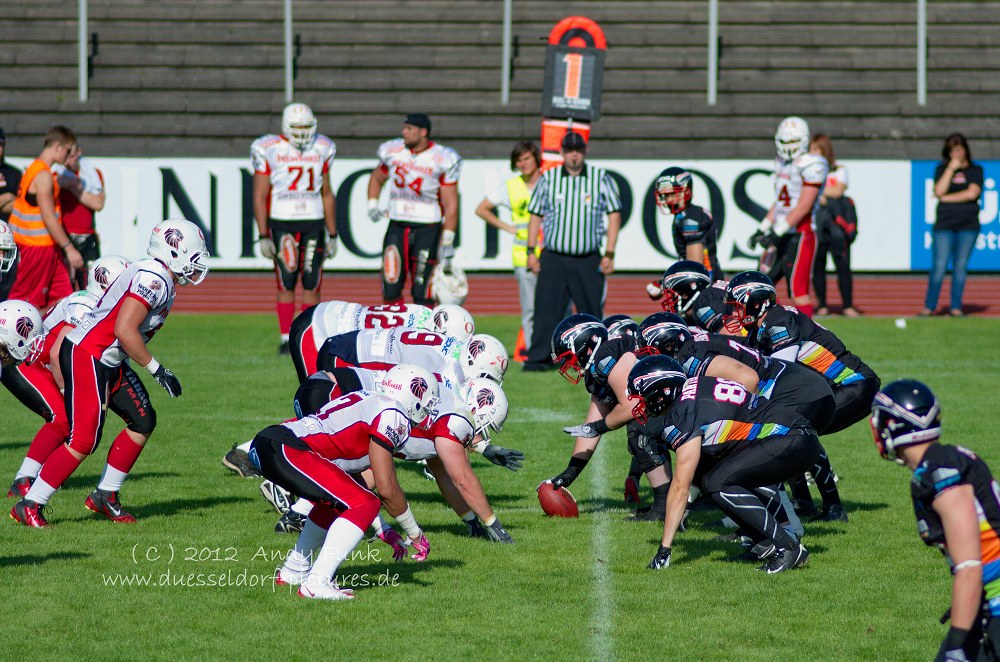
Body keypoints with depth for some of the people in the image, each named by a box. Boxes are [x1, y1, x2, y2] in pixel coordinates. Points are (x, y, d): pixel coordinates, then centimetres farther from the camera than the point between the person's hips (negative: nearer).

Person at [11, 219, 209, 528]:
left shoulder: (159, 279, 13)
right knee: (84, 440, -12)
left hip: (109, 362, 11)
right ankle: (28, 506, -5)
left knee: (143, 422, 10)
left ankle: (105, 496, 18)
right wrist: (158, 370, -18)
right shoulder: (153, 278, -18)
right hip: (86, 355, -11)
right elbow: (125, 330, -25)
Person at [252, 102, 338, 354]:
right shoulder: (269, 150, -3)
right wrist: (263, 236, -7)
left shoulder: (321, 149, 8)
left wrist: (332, 235, 13)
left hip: (313, 223, 3)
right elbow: (260, 197, -1)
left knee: (312, 284, -2)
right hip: (281, 223, -3)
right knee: (286, 284, -6)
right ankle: (285, 339, 0)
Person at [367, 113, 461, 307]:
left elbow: (450, 204, -7)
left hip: (427, 229, -4)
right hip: (397, 226, 4)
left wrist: (447, 242, -11)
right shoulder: (393, 151, 4)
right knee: (390, 291, 0)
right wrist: (372, 204, 6)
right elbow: (377, 178, 24)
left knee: (422, 293, -7)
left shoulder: (443, 159, -9)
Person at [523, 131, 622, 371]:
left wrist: (609, 254, 0)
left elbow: (614, 214, 6)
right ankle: (538, 358, -6)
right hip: (553, 258, 0)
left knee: (591, 311, 2)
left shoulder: (601, 178, 5)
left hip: (589, 260, 0)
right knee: (547, 309, -7)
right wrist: (531, 251, 5)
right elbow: (536, 214, 12)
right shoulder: (548, 179, 7)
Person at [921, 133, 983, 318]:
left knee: (960, 266, 2)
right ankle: (929, 307, -1)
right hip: (944, 224, 0)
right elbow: (939, 191, -6)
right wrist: (951, 168, -7)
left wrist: (946, 198, -4)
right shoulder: (942, 169, 9)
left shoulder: (975, 170, 7)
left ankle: (956, 307, 7)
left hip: (968, 225, 0)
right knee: (940, 266, -6)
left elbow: (972, 193, -7)